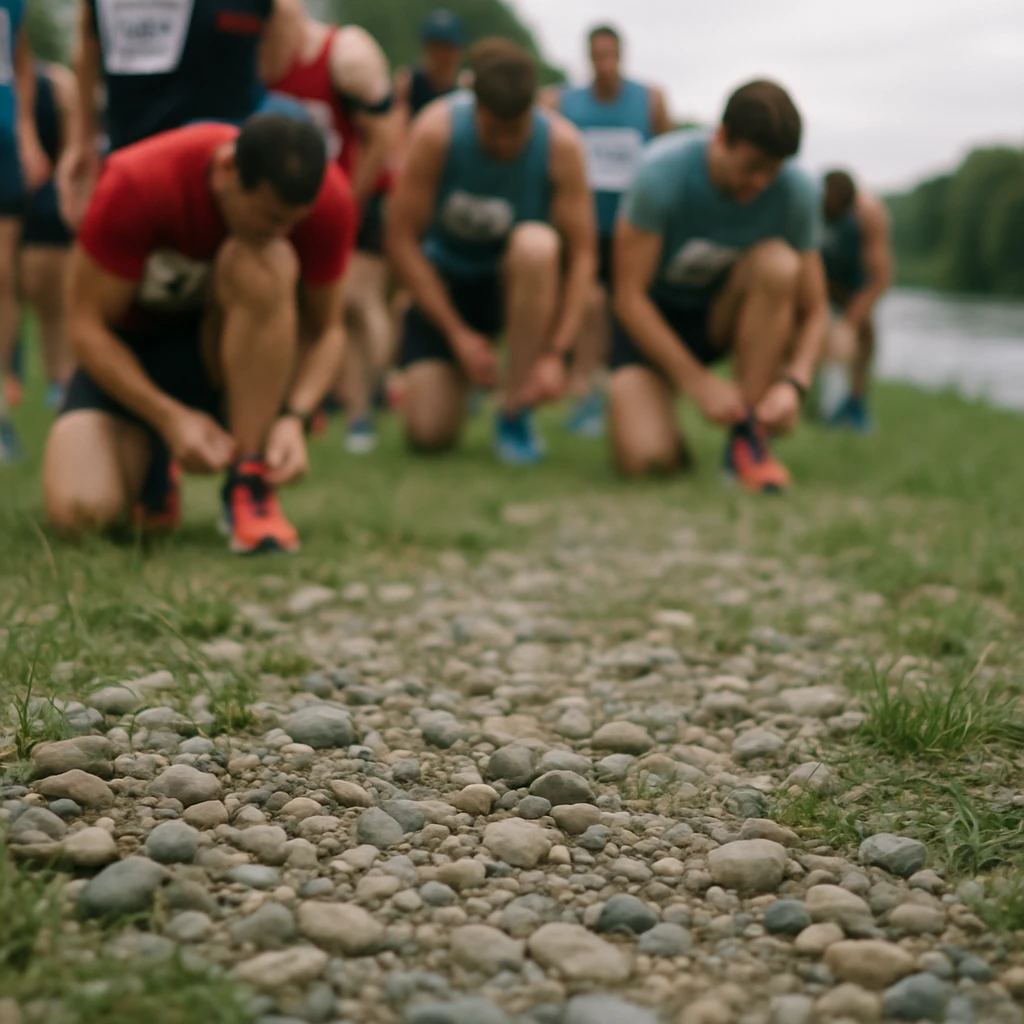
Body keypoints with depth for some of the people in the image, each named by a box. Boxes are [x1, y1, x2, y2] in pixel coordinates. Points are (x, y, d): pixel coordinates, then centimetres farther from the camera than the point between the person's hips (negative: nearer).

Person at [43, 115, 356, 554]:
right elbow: (87, 324, -21)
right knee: (78, 511, -26)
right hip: (128, 352, -1)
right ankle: (145, 466, 14)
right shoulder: (137, 184, -28)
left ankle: (249, 485, -27)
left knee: (263, 263, -35)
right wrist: (171, 418, -32)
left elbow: (324, 329, -9)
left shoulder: (328, 200, -22)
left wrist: (293, 417, -28)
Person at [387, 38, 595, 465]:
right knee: (429, 433, -15)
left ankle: (515, 412, -23)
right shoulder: (437, 130, -22)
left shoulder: (561, 143, -21)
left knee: (536, 243, -37)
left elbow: (582, 254, -19)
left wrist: (555, 353, -29)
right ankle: (459, 381, 25)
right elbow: (401, 239, -17)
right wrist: (458, 334, -21)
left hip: (519, 283, 0)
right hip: (445, 281, 0)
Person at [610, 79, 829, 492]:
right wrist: (699, 383, -29)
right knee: (644, 459, -27)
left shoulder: (797, 191, -18)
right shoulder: (663, 171, -26)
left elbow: (813, 309, -11)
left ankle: (748, 438, -22)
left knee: (777, 262, -32)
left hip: (726, 313, 3)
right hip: (656, 316, -3)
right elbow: (629, 296, -23)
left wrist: (794, 383, -31)